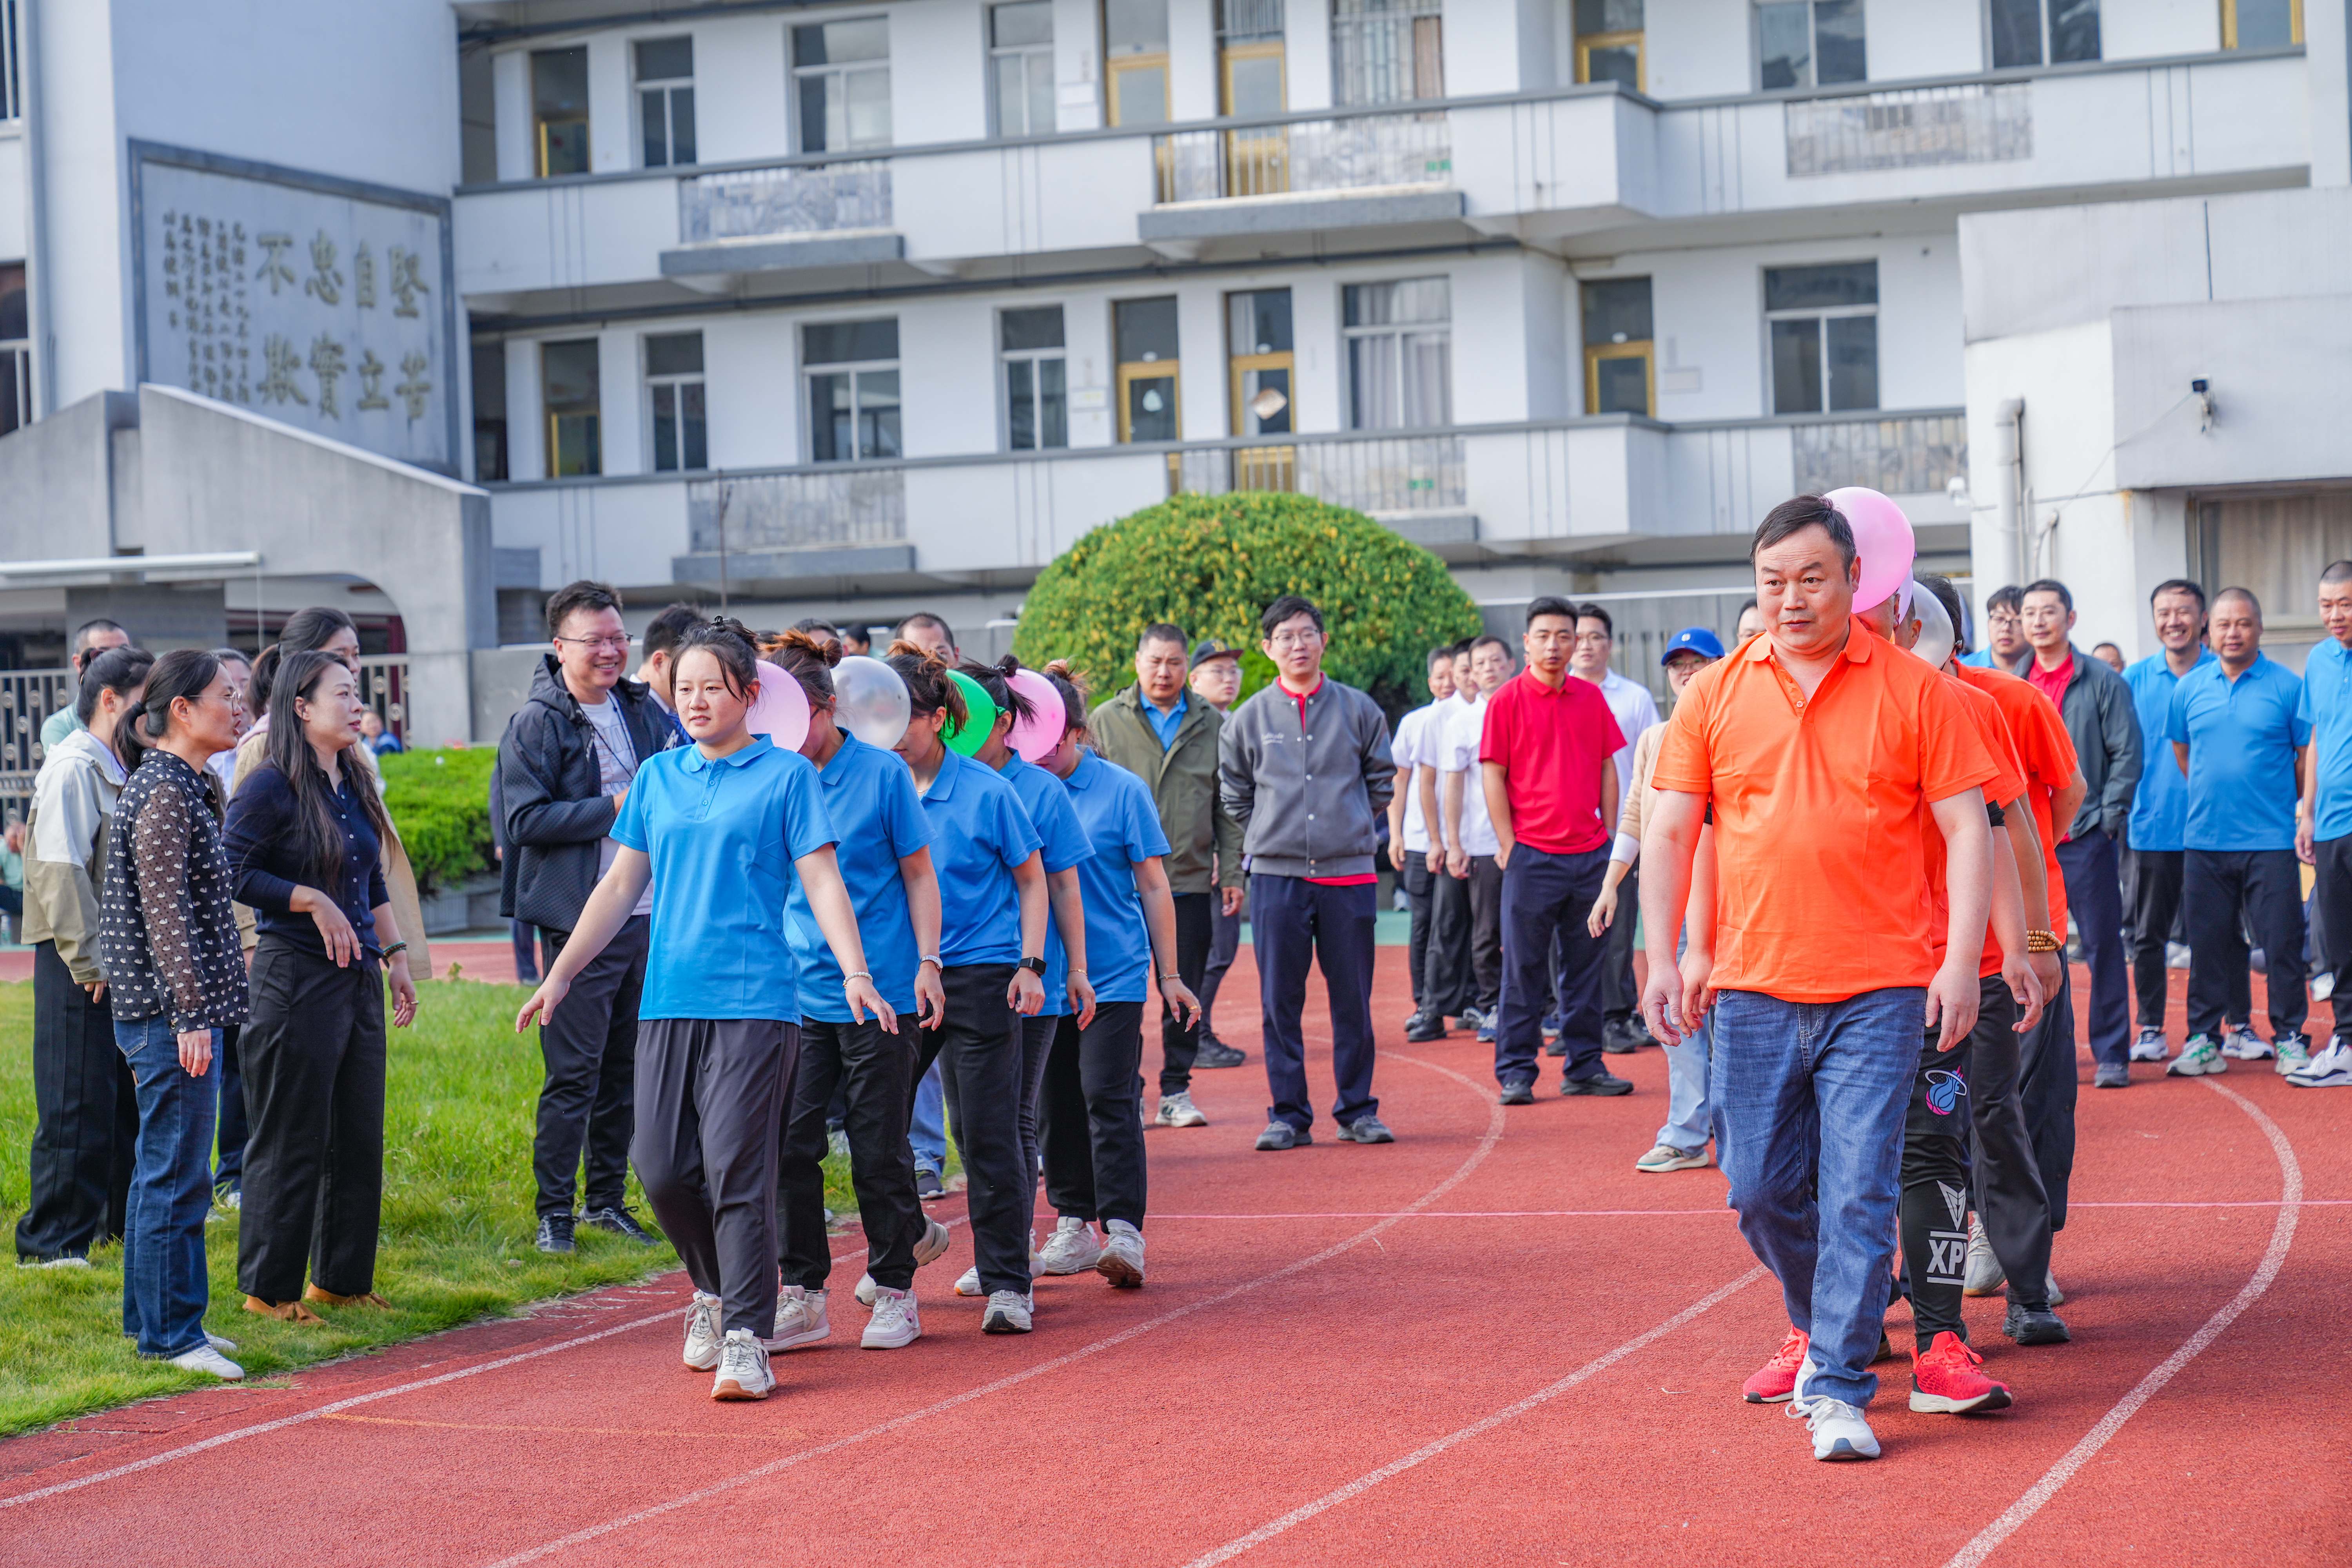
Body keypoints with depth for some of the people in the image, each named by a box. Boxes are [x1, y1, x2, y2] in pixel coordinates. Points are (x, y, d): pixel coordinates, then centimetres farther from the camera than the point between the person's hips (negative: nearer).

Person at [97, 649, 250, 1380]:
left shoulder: (179, 787, 16)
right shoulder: (164, 793, -15)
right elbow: (165, 913, -20)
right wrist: (192, 1015, -21)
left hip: (172, 1016, 10)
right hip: (172, 1015, -10)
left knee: (165, 1171, 15)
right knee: (176, 1175, -6)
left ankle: (154, 1318, 23)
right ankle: (170, 1334, -1)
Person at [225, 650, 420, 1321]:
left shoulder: (354, 786, 13)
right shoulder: (271, 787, -10)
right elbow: (233, 873, -14)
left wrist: (395, 954, 17)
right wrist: (312, 900, -16)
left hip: (358, 980, 8)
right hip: (296, 980, -8)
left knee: (359, 1136, 10)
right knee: (290, 1141, -2)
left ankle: (342, 1277, 21)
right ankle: (269, 1288, 8)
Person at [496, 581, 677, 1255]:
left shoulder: (644, 709, 10)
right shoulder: (536, 723, -7)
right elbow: (524, 819, -14)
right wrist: (614, 809, -17)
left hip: (650, 916, 6)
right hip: (581, 922, -6)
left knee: (625, 1070, 12)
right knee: (573, 1073, -5)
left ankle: (607, 1199, 22)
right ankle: (555, 1212, 3)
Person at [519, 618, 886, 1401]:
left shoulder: (786, 775, 2)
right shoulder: (657, 777, 15)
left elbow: (822, 881, -3)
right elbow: (622, 884, 19)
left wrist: (855, 971, -16)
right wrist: (560, 974, 15)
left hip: (754, 1003, -5)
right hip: (668, 1002, 5)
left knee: (736, 1168, -10)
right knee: (661, 1167, 2)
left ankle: (747, 1338, -5)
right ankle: (712, 1289, 28)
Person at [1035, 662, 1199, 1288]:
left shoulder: (1121, 790, -4)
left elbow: (1153, 886, 2)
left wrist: (1169, 975, 2)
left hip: (1114, 973, -3)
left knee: (1108, 1098, -10)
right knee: (1057, 1101, 9)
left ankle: (1124, 1231, -10)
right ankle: (1072, 1224, 20)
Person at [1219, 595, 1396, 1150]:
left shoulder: (1358, 709, 5)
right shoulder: (1249, 718, 5)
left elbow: (1382, 781, 15)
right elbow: (1235, 793, 14)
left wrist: (1354, 828, 9)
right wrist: (1273, 836, 8)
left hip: (1349, 875, 0)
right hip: (1275, 876, 0)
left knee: (1354, 1000, 3)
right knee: (1280, 1002, 1)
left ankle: (1357, 1110, 12)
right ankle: (1288, 1115, 7)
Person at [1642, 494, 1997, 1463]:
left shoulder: (1913, 691, 0)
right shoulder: (1715, 695, 6)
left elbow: (1967, 827, 0)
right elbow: (1669, 833, 9)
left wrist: (1961, 961, -8)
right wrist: (1664, 959, 2)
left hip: (1878, 992, -2)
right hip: (1753, 990, 3)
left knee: (1859, 1193, -6)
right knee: (1761, 1189, 7)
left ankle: (1839, 1390, 0)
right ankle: (1823, 1326, 32)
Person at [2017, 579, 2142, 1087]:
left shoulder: (2103, 682, 1)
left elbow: (2127, 753, -1)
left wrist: (2109, 818, -8)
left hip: (2086, 836, -3)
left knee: (2103, 946, 0)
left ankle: (2112, 1053, 5)